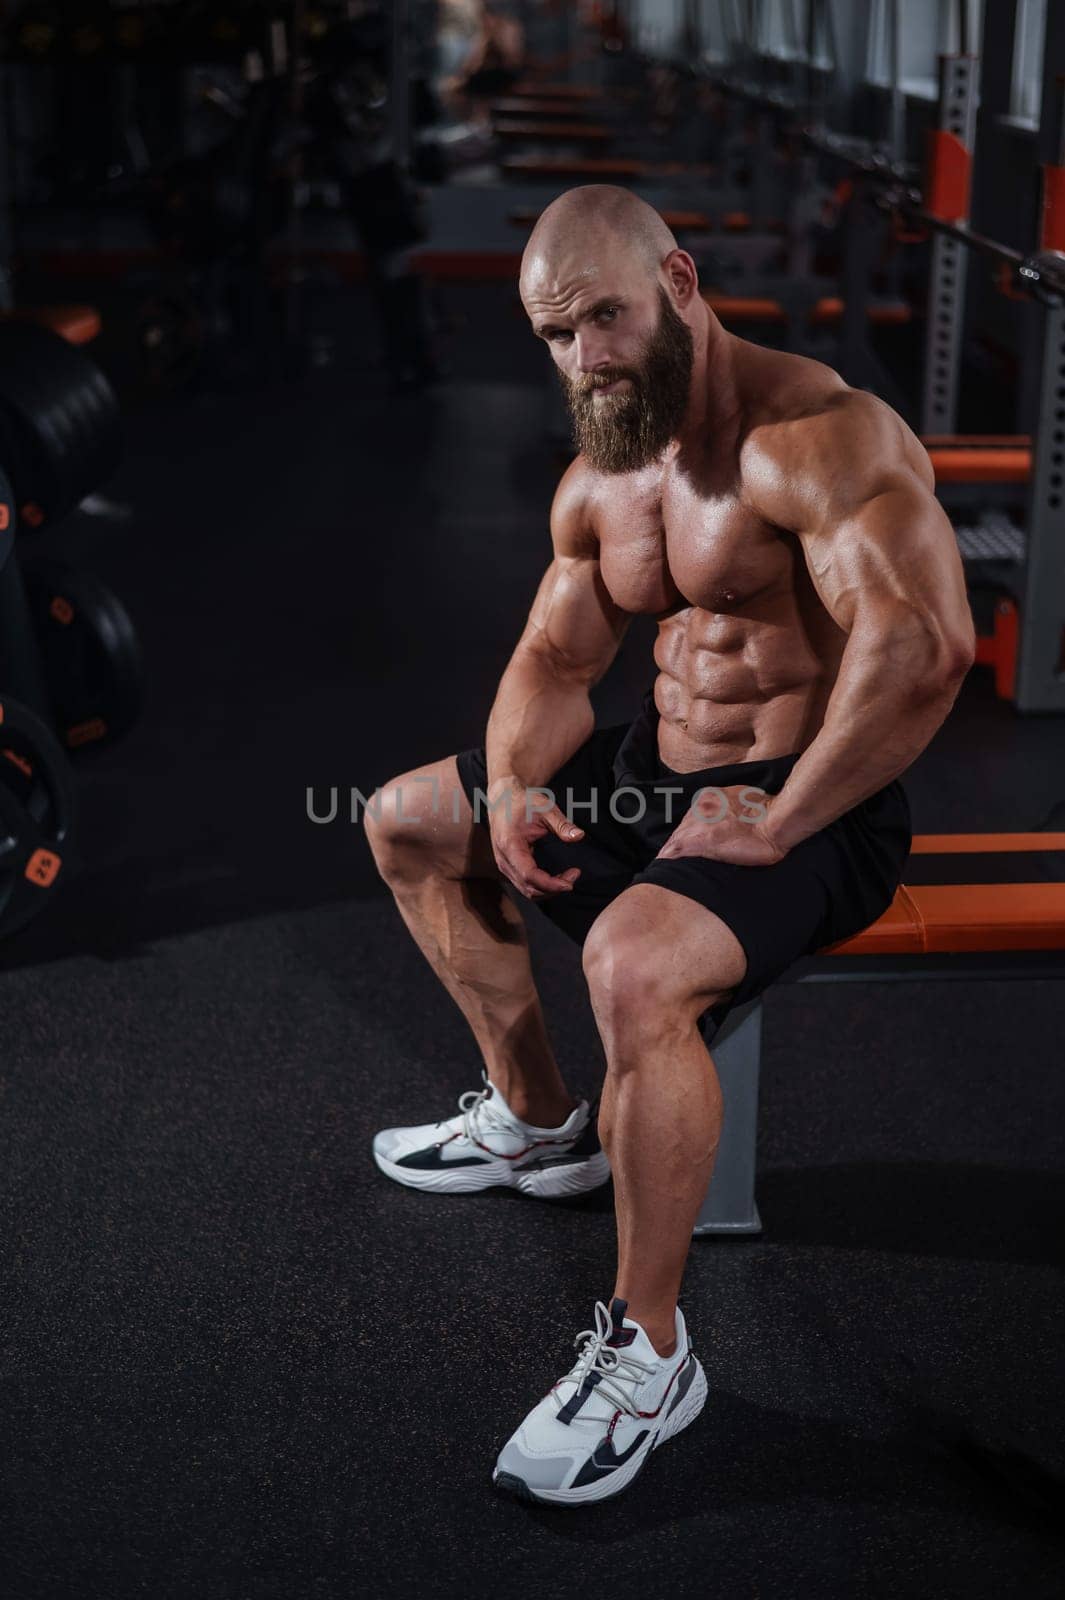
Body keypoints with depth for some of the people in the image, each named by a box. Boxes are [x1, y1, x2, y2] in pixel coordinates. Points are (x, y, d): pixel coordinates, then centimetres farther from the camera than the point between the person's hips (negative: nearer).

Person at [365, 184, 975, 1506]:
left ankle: (646, 1355, -18)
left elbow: (925, 644, -34)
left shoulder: (814, 438, -22)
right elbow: (554, 659, 16)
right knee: (406, 824, 17)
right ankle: (540, 1121, 28)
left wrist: (774, 822, -29)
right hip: (660, 770, 10)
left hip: (814, 807, -9)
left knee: (632, 963, -38)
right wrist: (512, 783, -4)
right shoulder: (599, 482, 8)